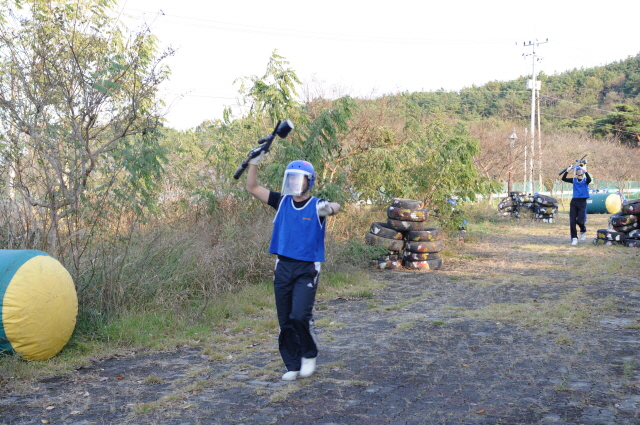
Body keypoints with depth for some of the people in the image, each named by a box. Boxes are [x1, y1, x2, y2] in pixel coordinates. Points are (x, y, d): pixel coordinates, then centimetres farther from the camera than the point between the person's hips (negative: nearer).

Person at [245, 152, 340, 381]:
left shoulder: (317, 205, -6)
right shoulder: (282, 201, 5)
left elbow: (335, 206, -28)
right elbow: (252, 187, 6)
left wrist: (329, 208, -52)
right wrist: (254, 162, -8)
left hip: (307, 268, -4)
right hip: (283, 267, 4)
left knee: (300, 315, -15)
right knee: (285, 321, 7)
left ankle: (310, 354, 11)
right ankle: (293, 365, 19)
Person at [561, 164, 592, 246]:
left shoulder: (585, 180, 3)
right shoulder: (574, 180, 10)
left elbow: (589, 179, -21)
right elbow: (563, 179, -2)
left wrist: (585, 171, -30)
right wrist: (567, 171, -15)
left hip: (582, 202, -3)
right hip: (574, 202, 3)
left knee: (580, 220, -10)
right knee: (572, 221, -3)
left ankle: (583, 231, 22)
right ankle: (574, 238, 4)